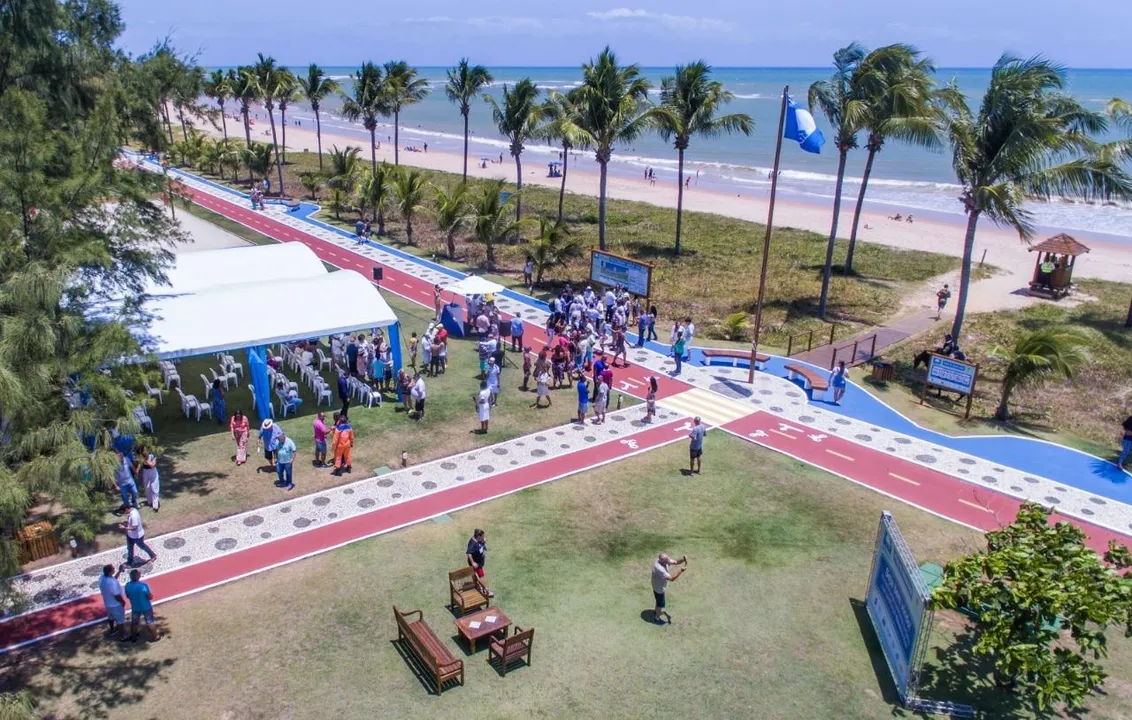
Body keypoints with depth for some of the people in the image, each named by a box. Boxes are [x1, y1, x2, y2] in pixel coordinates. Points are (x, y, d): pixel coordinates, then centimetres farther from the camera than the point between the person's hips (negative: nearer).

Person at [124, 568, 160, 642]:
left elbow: (127, 596, 1)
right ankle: (154, 637, 28)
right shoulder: (143, 585, -30)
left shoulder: (127, 585, -16)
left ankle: (133, 638, 41)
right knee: (150, 623, 14)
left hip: (135, 608, 4)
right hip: (146, 607, -4)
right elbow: (150, 597, -21)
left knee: (134, 623, 25)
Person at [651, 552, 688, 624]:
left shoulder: (664, 561, -17)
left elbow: (676, 562, -9)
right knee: (661, 604, 15)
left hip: (660, 586, 8)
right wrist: (681, 571, -37)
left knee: (659, 600, 32)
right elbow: (671, 578, -39)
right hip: (659, 588, -8)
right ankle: (657, 618, 38)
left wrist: (683, 559, -28)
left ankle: (656, 611, 58)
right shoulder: (659, 568, -43)